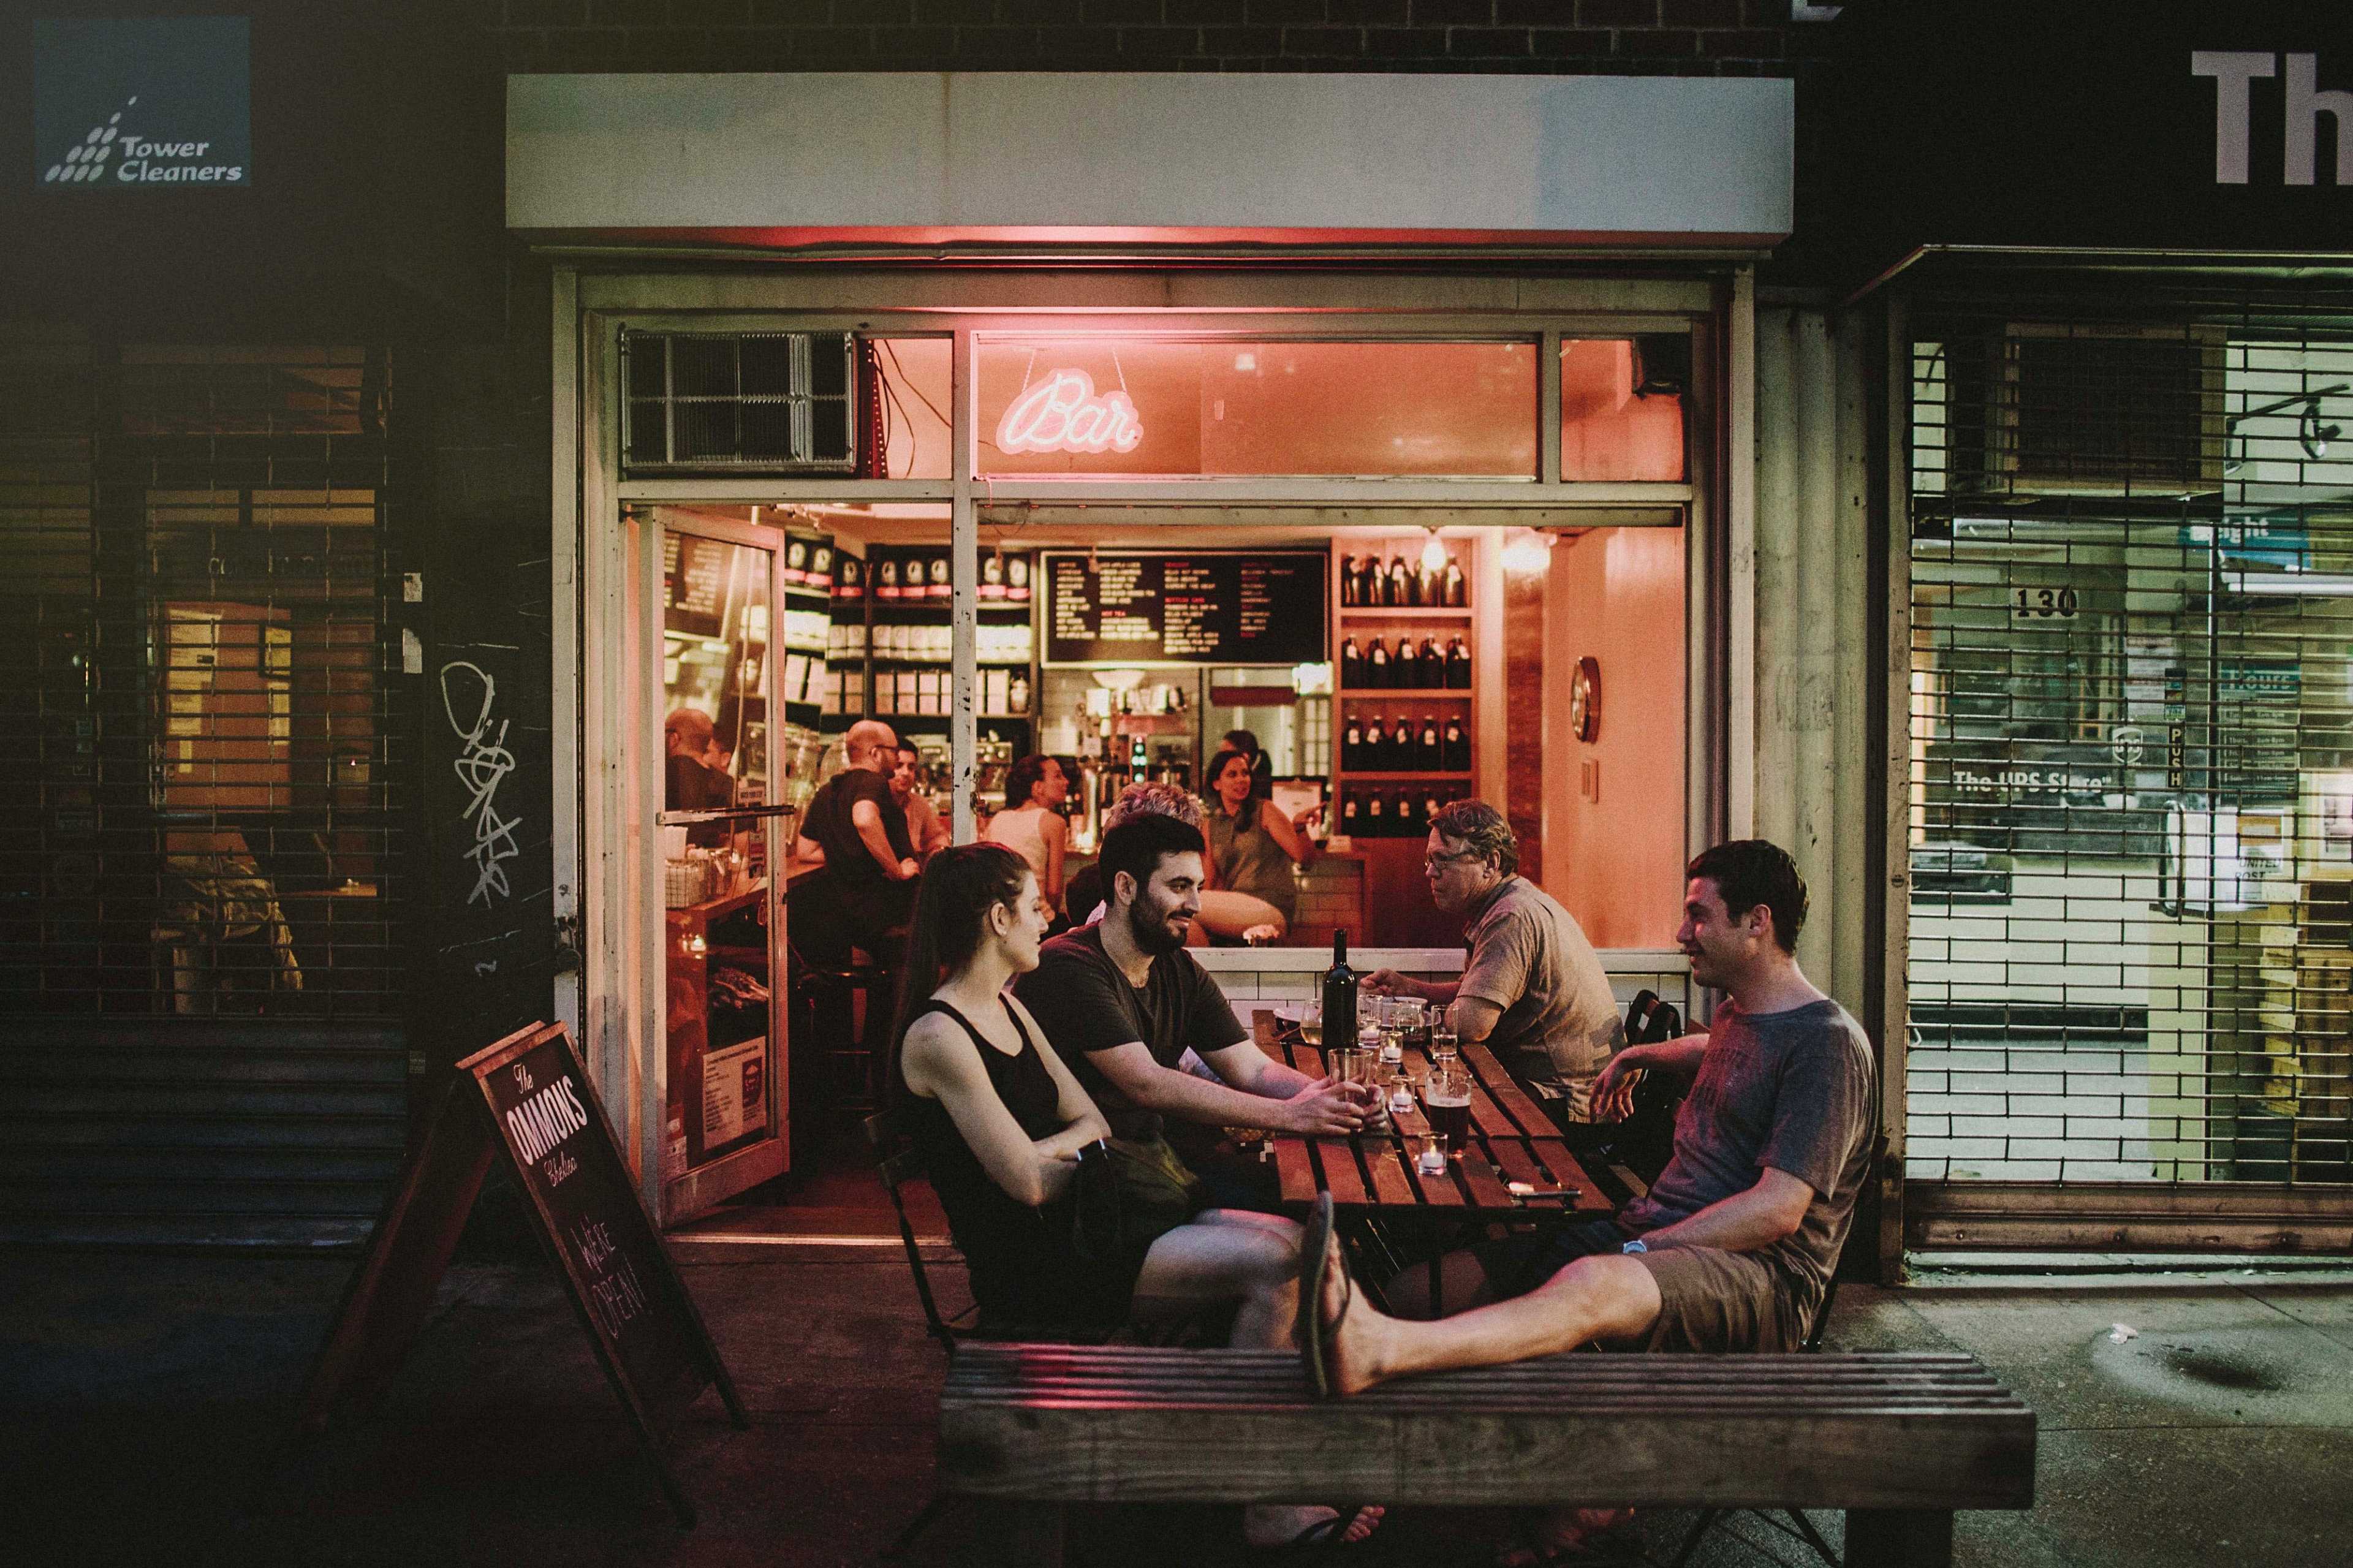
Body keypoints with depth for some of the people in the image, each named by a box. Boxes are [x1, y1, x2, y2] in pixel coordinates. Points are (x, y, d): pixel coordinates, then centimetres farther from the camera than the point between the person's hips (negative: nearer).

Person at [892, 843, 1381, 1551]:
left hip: (1078, 1225, 9)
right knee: (1272, 1264, -17)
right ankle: (1265, 1505, -2)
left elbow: (1093, 1123, 9)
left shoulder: (1007, 1008, 12)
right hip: (1034, 1267, -9)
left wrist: (1044, 1148, -11)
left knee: (1287, 1241, -6)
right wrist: (1073, 1149, 0)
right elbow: (1028, 1182, -20)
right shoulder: (938, 1036, -17)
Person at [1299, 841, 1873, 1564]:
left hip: (1763, 1281, -9)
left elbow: (1777, 1211, -17)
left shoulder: (1827, 1042, -8)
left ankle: (1378, 1350, -64)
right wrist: (1638, 1056, 38)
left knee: (1594, 1284, -41)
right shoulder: (1738, 1012, 20)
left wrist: (1637, 1251, -18)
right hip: (1658, 1238, 9)